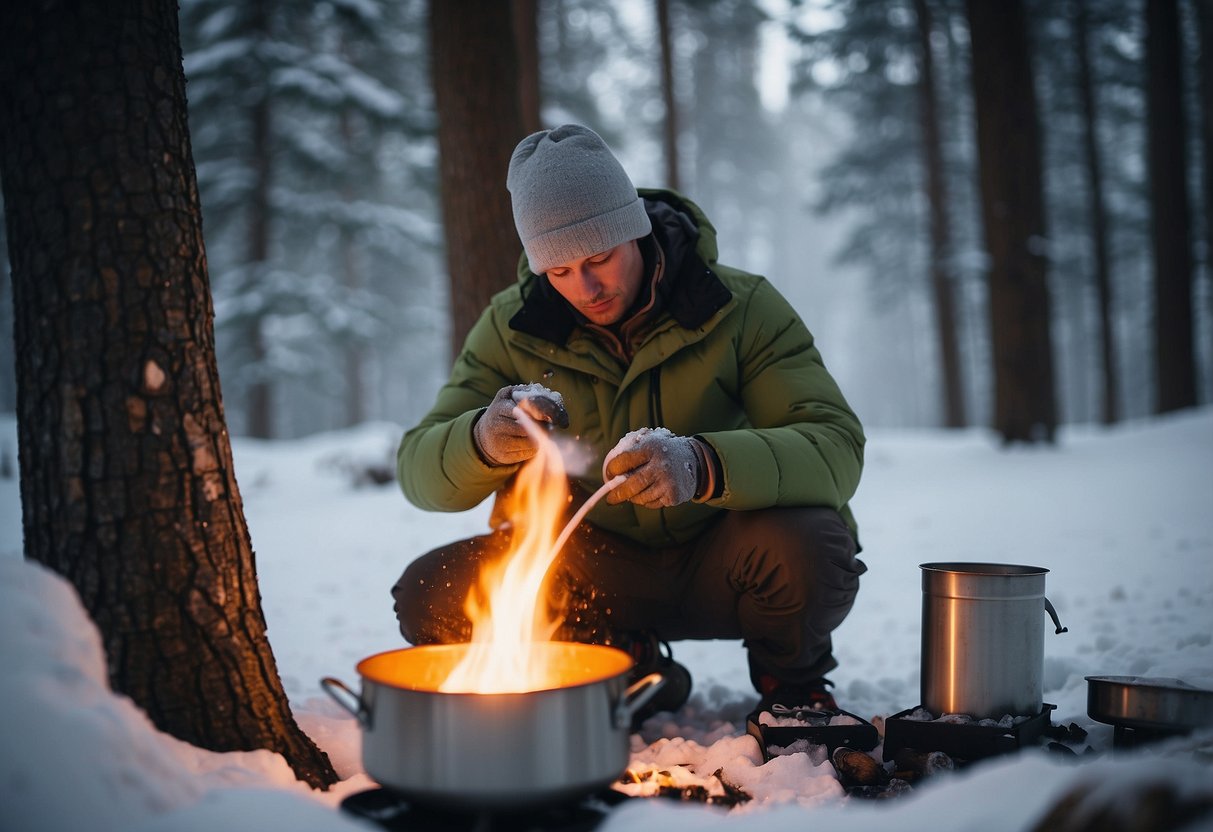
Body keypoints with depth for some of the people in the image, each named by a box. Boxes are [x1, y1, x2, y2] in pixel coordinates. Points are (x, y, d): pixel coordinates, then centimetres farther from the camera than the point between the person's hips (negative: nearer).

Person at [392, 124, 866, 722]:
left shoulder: (743, 308, -13)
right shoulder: (512, 327, -5)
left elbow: (838, 448, -24)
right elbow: (419, 468, -7)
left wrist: (704, 466, -44)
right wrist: (484, 441, -33)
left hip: (717, 563, -2)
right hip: (598, 571, 3)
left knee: (810, 548, -36)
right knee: (429, 595, -19)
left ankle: (791, 684, 2)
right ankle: (636, 675, 5)